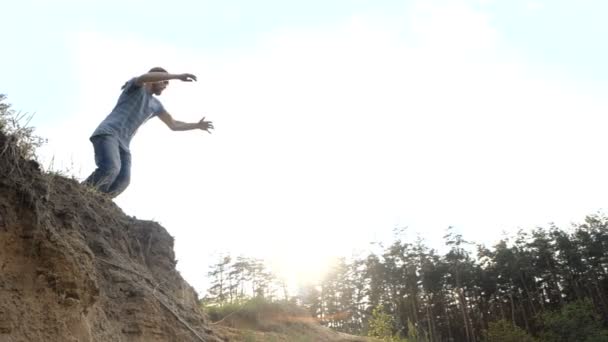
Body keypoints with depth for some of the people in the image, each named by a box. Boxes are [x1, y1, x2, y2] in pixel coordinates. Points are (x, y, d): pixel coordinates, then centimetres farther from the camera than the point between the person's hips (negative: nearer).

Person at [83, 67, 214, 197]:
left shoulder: (156, 105, 24)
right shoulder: (136, 85, 5)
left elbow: (174, 125, 32)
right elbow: (145, 77, -21)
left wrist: (197, 125, 25)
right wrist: (178, 76, -24)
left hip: (123, 144, 7)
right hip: (107, 133, -7)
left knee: (121, 182, -17)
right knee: (111, 168, -34)